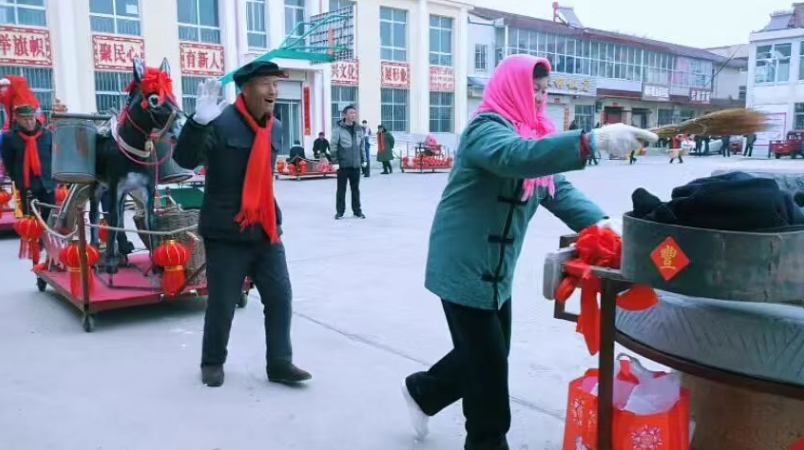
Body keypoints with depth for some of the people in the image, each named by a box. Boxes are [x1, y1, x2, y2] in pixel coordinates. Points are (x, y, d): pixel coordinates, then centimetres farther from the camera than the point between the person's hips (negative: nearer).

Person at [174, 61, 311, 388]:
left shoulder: (275, 128, 10)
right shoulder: (221, 122, -13)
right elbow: (185, 160, -22)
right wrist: (199, 121, -36)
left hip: (266, 230, 6)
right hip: (226, 232, -6)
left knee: (280, 297, 6)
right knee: (222, 303, 6)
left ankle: (279, 363, 19)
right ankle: (212, 363, 29)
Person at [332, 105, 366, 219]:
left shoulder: (359, 129, 8)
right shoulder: (338, 129, -7)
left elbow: (362, 146, 15)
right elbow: (334, 146, -7)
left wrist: (363, 160, 13)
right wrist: (335, 161, -10)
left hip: (356, 164, 4)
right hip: (343, 164, -4)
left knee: (356, 189, 11)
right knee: (341, 189, 4)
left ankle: (357, 210, 20)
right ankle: (340, 211, 12)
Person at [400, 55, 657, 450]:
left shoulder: (534, 134, 13)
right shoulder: (486, 128, -15)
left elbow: (557, 189, 3)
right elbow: (517, 156, -39)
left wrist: (598, 221, -15)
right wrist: (593, 140, -49)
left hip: (497, 269, 9)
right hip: (463, 265, -9)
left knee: (486, 355, 19)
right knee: (488, 362, 1)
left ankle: (423, 392, 40)